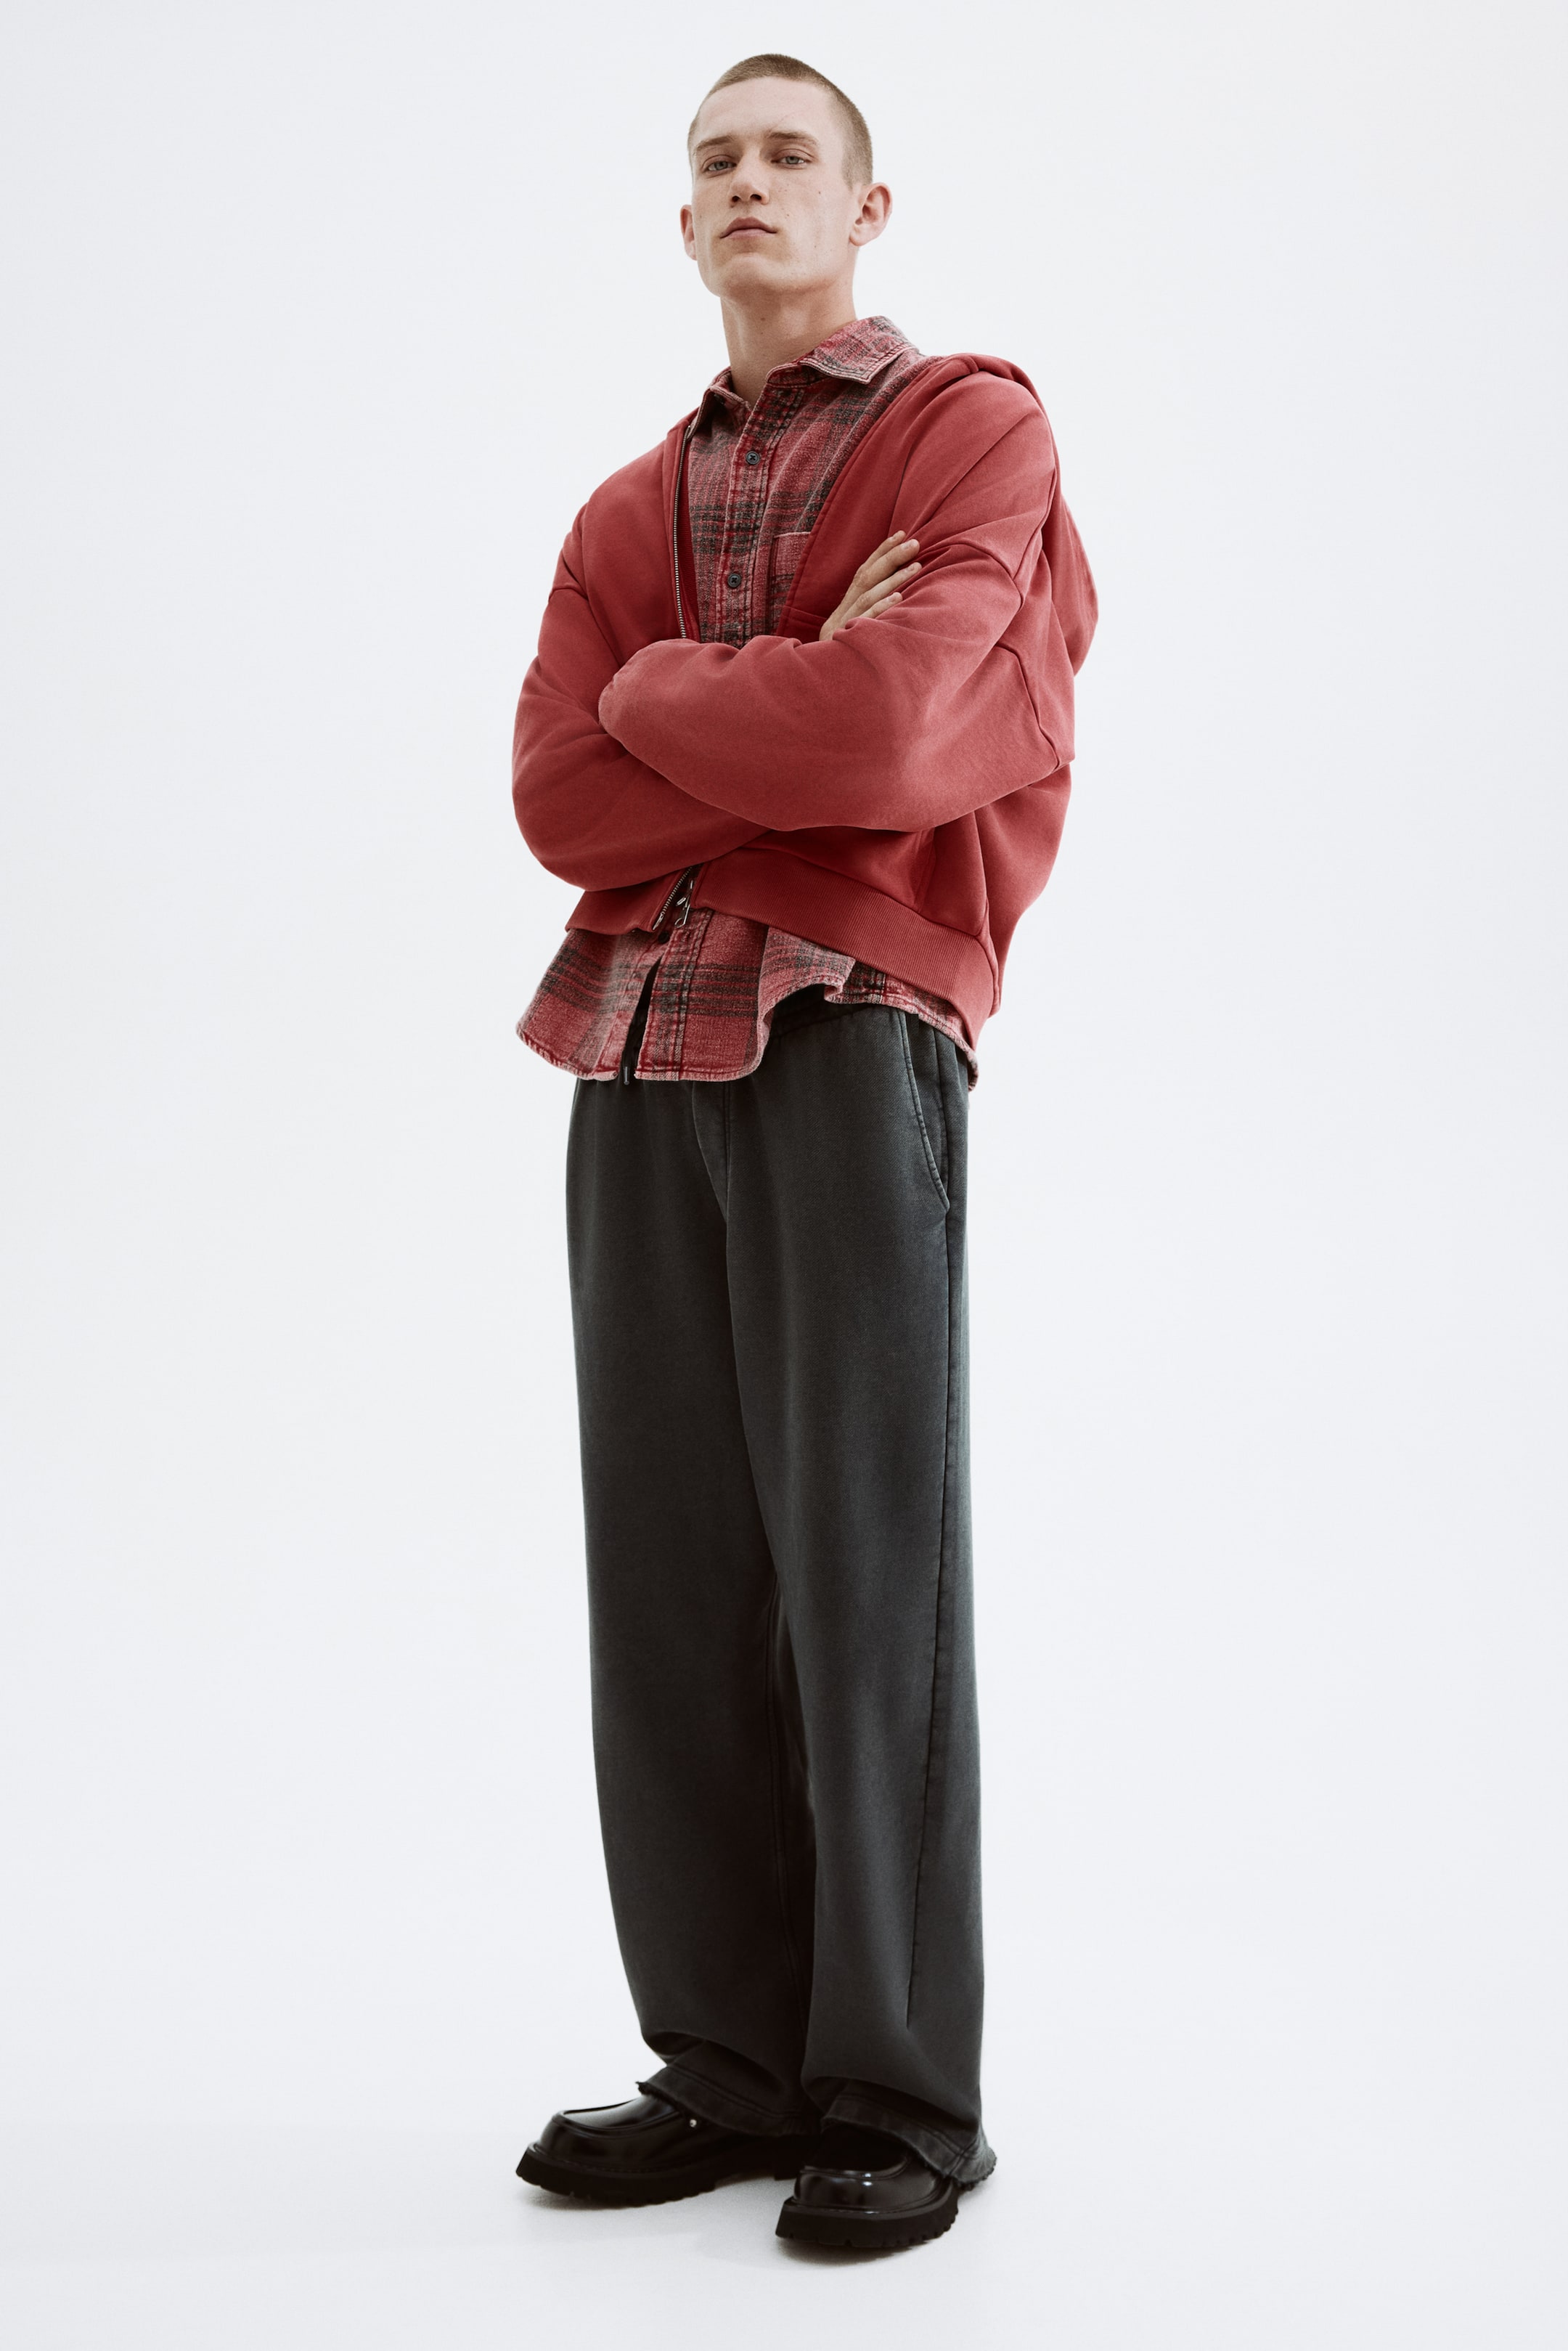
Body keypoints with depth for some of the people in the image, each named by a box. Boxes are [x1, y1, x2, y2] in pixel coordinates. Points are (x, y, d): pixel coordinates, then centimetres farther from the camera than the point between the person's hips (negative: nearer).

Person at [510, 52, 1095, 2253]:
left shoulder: (976, 430, 5)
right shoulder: (627, 510, 22)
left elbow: (890, 734, -13)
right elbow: (562, 806, 6)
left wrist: (657, 690, 2)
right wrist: (798, 710, -5)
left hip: (852, 1038, -5)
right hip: (637, 1053, 6)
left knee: (867, 1573, -4)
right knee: (669, 1576, 5)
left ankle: (900, 2102, 5)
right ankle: (729, 2064, 15)